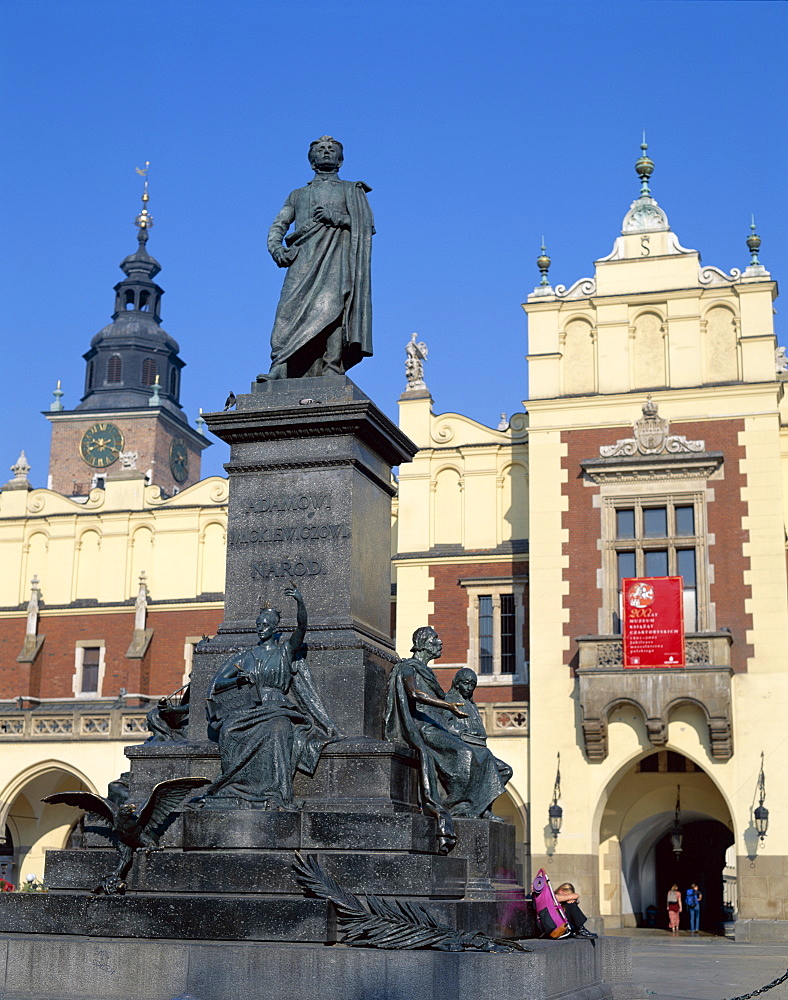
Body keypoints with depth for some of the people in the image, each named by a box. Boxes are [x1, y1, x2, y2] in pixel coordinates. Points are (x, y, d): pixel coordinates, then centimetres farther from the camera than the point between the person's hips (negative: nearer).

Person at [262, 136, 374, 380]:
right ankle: (280, 369, -27)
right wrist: (276, 248, -1)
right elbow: (277, 226, 21)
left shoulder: (352, 190, 24)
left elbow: (367, 225, 10)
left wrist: (337, 217, -5)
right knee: (291, 310, -17)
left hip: (336, 259, -2)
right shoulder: (298, 195, 32)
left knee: (331, 310, -20)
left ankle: (331, 372, -27)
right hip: (303, 259, 2)